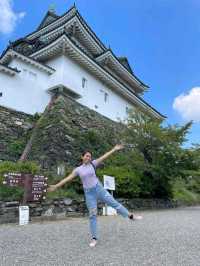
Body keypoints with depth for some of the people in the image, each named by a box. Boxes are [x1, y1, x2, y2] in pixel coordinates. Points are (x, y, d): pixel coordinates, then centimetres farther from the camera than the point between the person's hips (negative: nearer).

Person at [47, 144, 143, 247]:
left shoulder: (93, 164, 1)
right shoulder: (78, 169, 2)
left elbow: (104, 157, -4)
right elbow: (67, 178, 1)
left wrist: (114, 149, -8)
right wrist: (55, 186, -3)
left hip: (98, 188, 0)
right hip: (88, 193, 0)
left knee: (114, 203, 3)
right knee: (92, 215, 4)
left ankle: (131, 216, 18)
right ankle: (94, 238, 15)